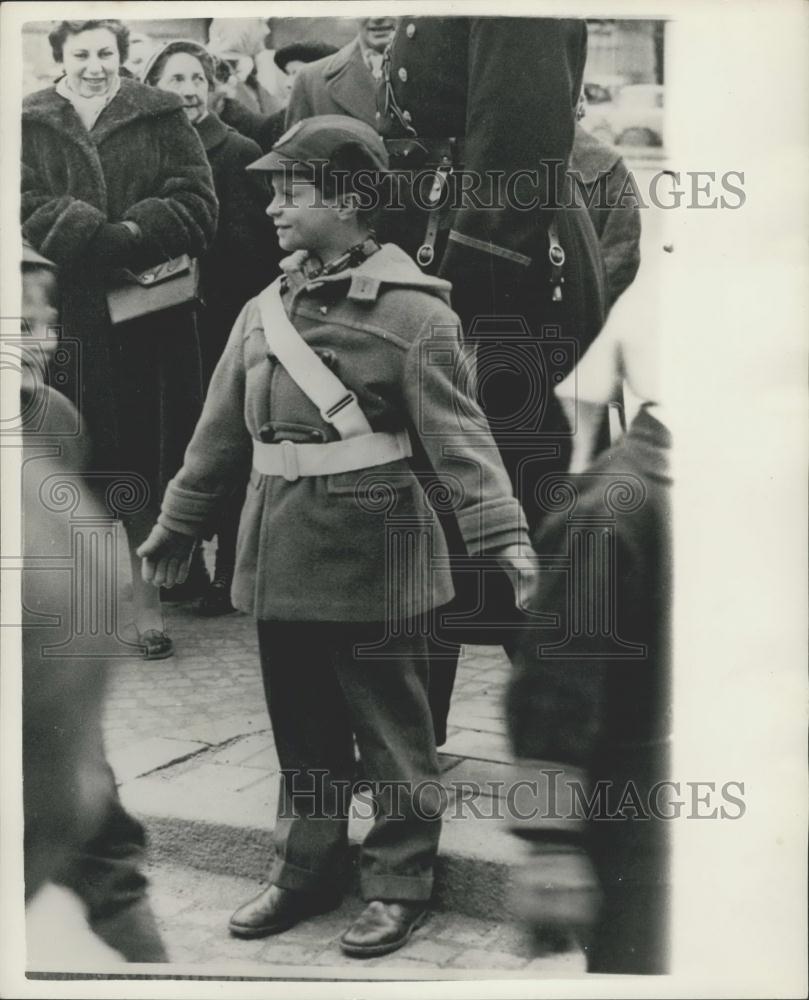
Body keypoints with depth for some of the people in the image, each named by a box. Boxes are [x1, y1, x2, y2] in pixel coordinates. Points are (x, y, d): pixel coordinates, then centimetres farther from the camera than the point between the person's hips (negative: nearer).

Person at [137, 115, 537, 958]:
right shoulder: (265, 308, 9)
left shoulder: (409, 307, -9)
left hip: (372, 549, -6)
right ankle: (306, 871, 34)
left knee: (389, 728, 8)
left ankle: (398, 884, 24)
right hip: (281, 548, 6)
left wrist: (503, 535, -24)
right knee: (301, 726, 17)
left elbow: (457, 432, -15)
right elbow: (221, 428, 16)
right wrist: (176, 524, 22)